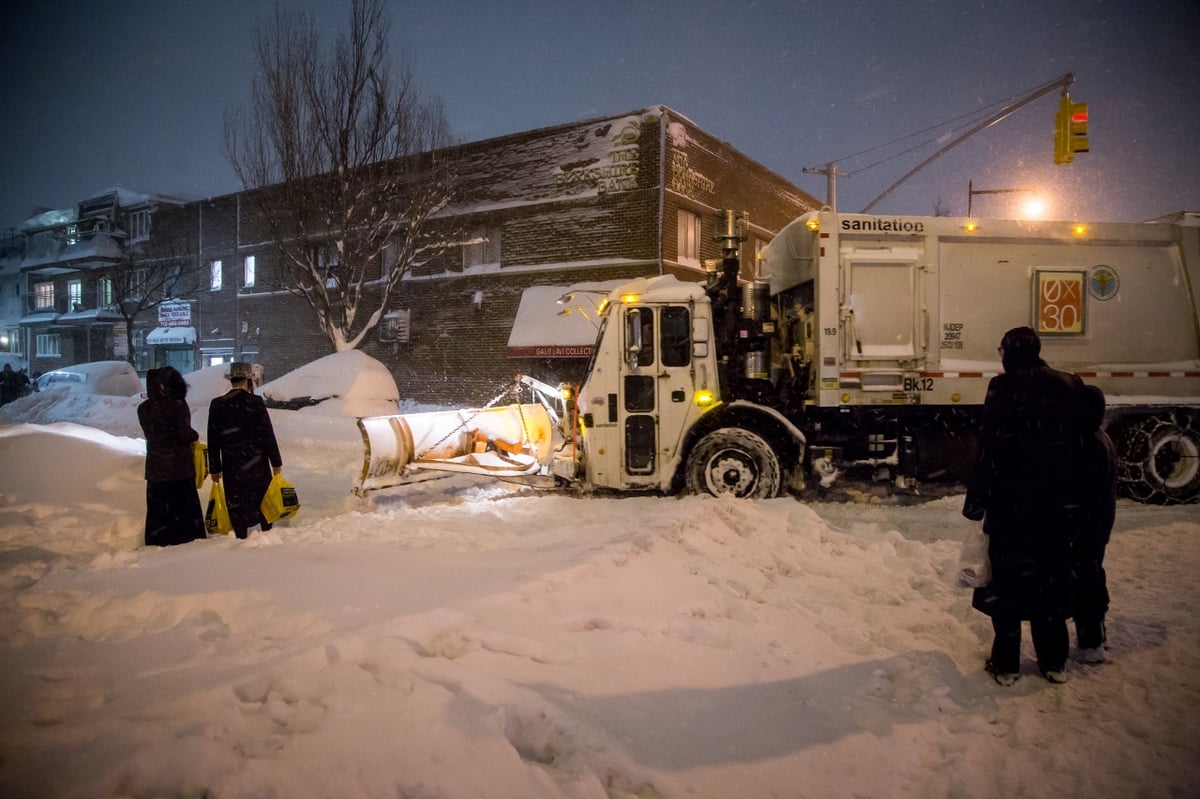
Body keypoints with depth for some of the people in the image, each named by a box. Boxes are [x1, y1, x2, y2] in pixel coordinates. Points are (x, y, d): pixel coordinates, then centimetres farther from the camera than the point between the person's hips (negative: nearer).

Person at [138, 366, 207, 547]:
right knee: (185, 505, 7)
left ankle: (157, 543, 14)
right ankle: (190, 539, 11)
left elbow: (150, 434, 8)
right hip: (179, 466, -4)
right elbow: (185, 435, -17)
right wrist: (194, 436, 5)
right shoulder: (178, 406, -14)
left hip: (155, 467, 4)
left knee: (157, 508, 11)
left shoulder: (144, 409, 2)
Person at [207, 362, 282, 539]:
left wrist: (215, 468, 11)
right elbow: (268, 435, -8)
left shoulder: (217, 404, -2)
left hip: (231, 465, 2)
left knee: (236, 504, 8)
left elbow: (213, 440, 2)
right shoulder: (255, 402, -10)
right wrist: (276, 462, 1)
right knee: (262, 501, 13)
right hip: (257, 464, -1)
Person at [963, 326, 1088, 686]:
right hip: (1059, 502, 4)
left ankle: (1006, 664, 10)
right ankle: (1054, 662, 22)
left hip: (1011, 501, -4)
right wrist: (1076, 498, 14)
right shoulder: (1070, 387, 6)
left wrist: (976, 500, -9)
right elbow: (1080, 446, 8)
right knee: (1052, 578, 14)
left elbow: (987, 448, -13)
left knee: (1007, 579, 5)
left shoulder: (1003, 387, -10)